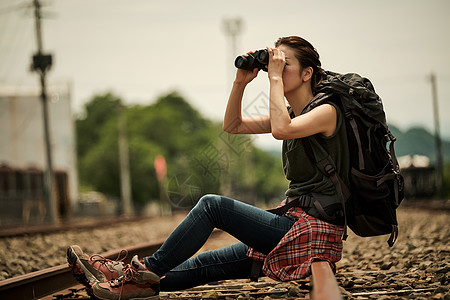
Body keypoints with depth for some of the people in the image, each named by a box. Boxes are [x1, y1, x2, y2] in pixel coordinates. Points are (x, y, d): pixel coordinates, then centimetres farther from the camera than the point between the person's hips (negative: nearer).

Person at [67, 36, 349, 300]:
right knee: (208, 263, 3)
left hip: (313, 232, -9)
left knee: (212, 205, -13)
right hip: (296, 225, 9)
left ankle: (148, 269, -6)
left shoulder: (327, 110, -10)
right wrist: (241, 82, 2)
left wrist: (275, 77, -18)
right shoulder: (291, 113, 18)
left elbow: (281, 129, -30)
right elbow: (233, 125, 19)